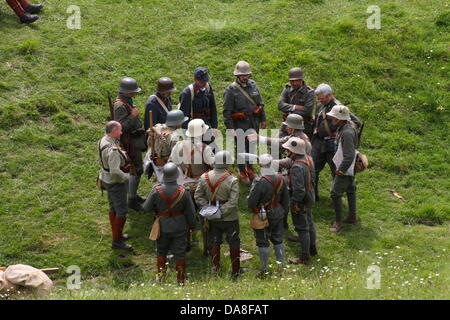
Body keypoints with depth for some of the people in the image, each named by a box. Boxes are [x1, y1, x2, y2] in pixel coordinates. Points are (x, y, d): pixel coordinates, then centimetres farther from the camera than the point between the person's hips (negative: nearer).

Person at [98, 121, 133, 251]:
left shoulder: (103, 140, -2)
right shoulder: (113, 150, -32)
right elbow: (115, 171, -35)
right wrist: (126, 177, -17)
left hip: (106, 179, 10)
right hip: (115, 182, -10)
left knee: (113, 208, 22)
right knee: (122, 211, 1)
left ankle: (117, 235, 37)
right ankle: (117, 241, 8)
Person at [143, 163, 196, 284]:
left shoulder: (157, 191, -19)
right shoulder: (183, 191, -17)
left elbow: (146, 208, -9)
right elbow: (191, 212, -7)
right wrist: (192, 225, 8)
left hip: (163, 227, 0)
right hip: (179, 227, 0)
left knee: (161, 251, 20)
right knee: (179, 253, 11)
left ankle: (160, 276, 28)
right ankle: (181, 279, 18)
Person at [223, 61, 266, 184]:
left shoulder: (253, 85, 1)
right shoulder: (231, 90, -15)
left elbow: (260, 103, 11)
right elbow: (227, 111, -13)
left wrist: (263, 119, 11)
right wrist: (231, 128, -16)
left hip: (254, 122, 5)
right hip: (240, 124, -5)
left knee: (251, 146, 18)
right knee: (241, 148, 7)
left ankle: (250, 168, 37)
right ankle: (242, 172, 23)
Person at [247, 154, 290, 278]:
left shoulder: (261, 182, -25)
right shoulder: (280, 179, -5)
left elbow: (251, 202, -20)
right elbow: (286, 198, 7)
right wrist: (285, 212, 21)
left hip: (263, 215, -6)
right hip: (278, 214, 6)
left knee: (262, 242, 5)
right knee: (278, 240, 19)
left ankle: (263, 270, 11)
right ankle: (281, 265, 26)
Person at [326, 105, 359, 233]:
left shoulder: (347, 133, -29)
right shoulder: (342, 128, 2)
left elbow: (349, 156, -30)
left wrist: (340, 170, -21)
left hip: (345, 170, -10)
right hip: (350, 169, 11)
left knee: (336, 194, -6)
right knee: (350, 190, 21)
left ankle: (338, 222, 1)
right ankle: (352, 216, 35)